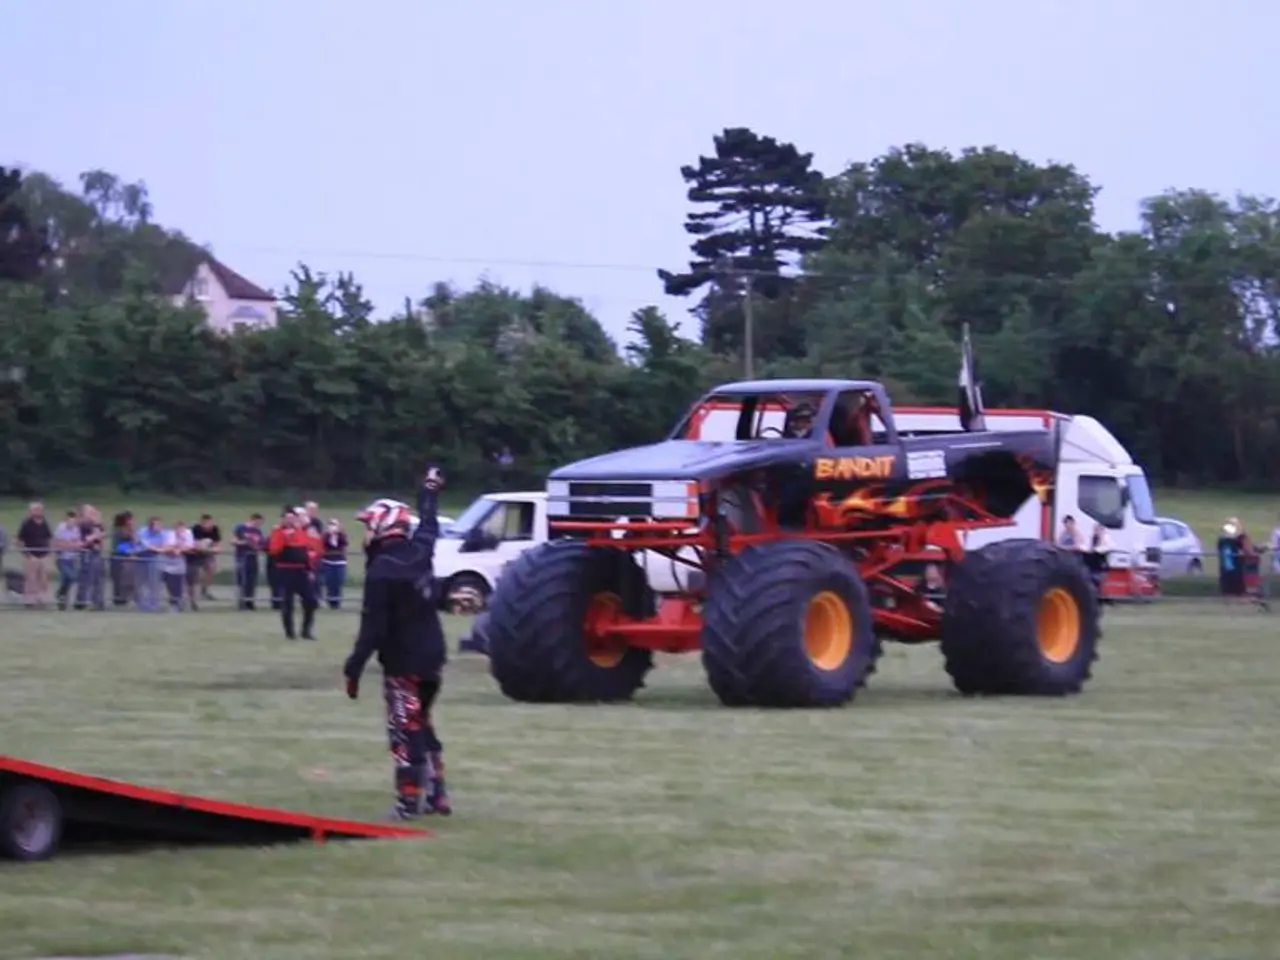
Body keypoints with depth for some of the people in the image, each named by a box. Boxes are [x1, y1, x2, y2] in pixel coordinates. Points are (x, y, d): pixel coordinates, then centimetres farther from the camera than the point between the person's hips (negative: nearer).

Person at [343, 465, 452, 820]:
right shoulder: (420, 551, 1)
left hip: (403, 663, -7)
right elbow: (428, 523, 24)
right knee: (422, 725, 19)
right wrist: (430, 489, 43)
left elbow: (373, 627, -21)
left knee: (405, 731, -2)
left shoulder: (381, 571, -19)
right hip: (433, 657, 8)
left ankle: (410, 800, -2)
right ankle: (436, 794, 20)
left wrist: (354, 667, -17)